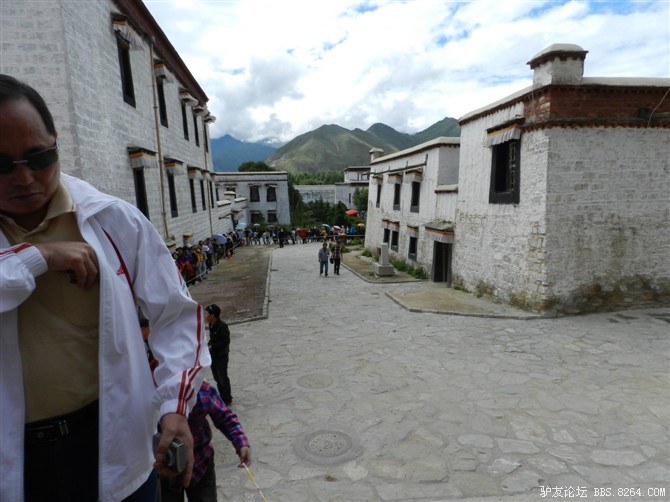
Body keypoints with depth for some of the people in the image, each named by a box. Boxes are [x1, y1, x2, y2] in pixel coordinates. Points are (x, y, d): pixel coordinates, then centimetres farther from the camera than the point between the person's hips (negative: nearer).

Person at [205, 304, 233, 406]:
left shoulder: (222, 326, -23)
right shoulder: (211, 325, 3)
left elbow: (226, 341, -23)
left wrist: (212, 346, -23)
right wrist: (209, 343, -3)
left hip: (221, 356, -8)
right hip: (213, 355, 8)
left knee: (223, 378, 4)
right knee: (217, 377, 17)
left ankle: (227, 399, 19)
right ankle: (222, 397, 33)